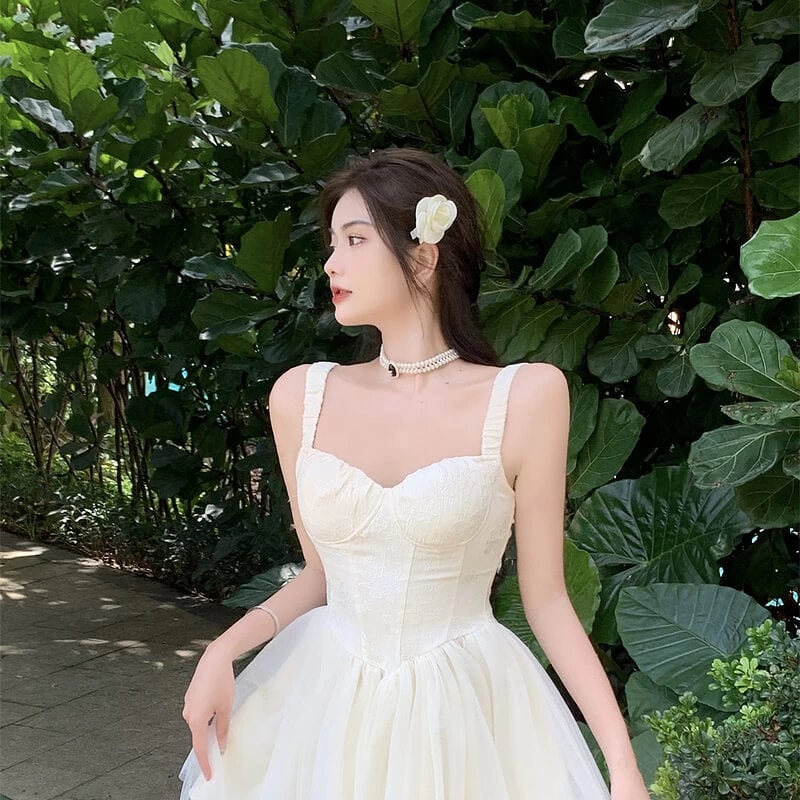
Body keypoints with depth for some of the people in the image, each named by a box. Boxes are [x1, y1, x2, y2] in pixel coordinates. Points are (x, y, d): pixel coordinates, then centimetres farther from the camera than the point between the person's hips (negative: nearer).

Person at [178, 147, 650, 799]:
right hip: (324, 707, 3)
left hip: (464, 713, -2)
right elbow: (319, 574, 8)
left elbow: (545, 597, -5)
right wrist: (224, 650, -7)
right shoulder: (302, 396, -2)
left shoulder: (526, 397, -10)